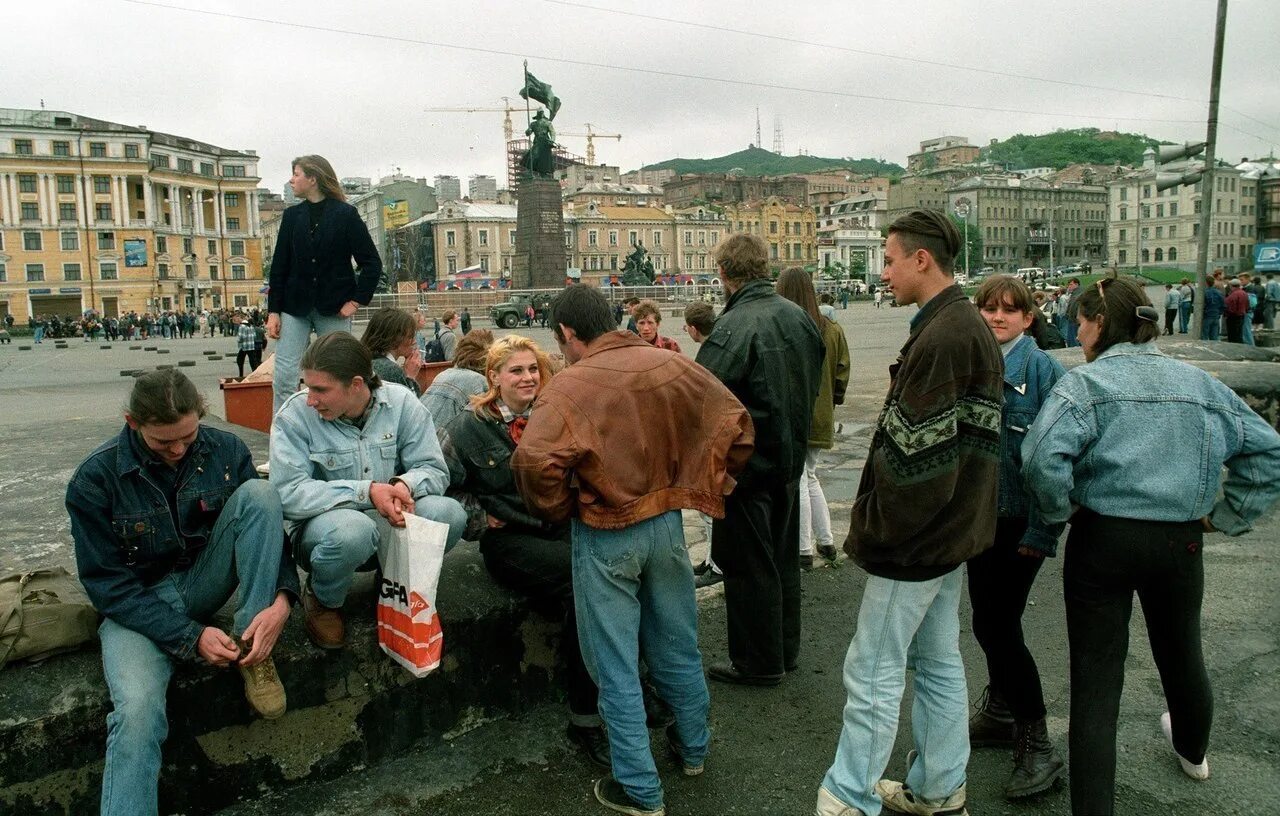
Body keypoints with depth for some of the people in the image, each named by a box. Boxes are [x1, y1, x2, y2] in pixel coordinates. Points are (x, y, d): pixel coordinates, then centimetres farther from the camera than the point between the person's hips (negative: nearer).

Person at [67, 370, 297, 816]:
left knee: (258, 492, -21)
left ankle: (253, 651, -16)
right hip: (138, 603, -3)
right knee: (137, 708, -34)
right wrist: (190, 636, -22)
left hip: (205, 580, 3)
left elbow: (268, 522, -4)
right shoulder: (94, 479, -15)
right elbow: (108, 584, -13)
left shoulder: (226, 450, -8)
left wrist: (281, 599, -23)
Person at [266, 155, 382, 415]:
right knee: (284, 378, -4)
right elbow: (279, 266, 7)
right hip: (295, 306, 3)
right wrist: (273, 310, 2)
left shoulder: (346, 214, -4)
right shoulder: (292, 215, 7)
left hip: (334, 308, -3)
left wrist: (357, 301, -7)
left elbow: (372, 263, -3)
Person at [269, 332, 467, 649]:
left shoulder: (401, 402, -8)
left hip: (391, 524, 3)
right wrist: (366, 491, -33)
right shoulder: (295, 414, -14)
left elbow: (434, 470, -8)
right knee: (352, 528, -39)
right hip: (323, 526, -2)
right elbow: (288, 494, -23)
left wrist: (405, 484, -33)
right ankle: (323, 600, -2)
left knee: (448, 514, -27)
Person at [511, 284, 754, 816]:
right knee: (677, 645, 22)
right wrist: (707, 486, 10)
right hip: (666, 520, 5)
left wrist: (558, 511, -11)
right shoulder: (669, 364, -2)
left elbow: (534, 460, -30)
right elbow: (735, 422, 2)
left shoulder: (570, 384, -17)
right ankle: (693, 749, 42)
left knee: (616, 663, 9)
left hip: (605, 536, -5)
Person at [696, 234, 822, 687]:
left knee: (748, 565, 6)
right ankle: (787, 649, 33)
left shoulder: (733, 327, -23)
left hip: (746, 463, -8)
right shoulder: (799, 316, 2)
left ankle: (759, 663, 17)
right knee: (783, 556, 19)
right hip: (790, 456, 8)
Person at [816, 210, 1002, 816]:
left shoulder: (942, 337, -22)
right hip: (950, 528, 10)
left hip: (915, 535, -10)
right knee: (939, 662, 18)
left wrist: (873, 527, -13)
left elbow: (912, 454, -25)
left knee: (873, 673, 1)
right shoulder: (970, 327, 11)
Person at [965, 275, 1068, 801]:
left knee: (998, 625, -5)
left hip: (1022, 520, -5)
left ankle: (1038, 747, 10)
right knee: (988, 620, 15)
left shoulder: (1044, 371, -12)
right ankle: (999, 713, 35)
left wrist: (1042, 531, -16)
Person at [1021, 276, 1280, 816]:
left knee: (1096, 680, 2)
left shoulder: (1085, 382, -11)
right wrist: (1224, 516, 10)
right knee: (1181, 653, 28)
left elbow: (1043, 457, -26)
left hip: (1102, 540, -5)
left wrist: (1057, 512, -9)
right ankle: (1192, 750, 57)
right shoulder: (1198, 383, 5)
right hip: (1180, 543, 5)